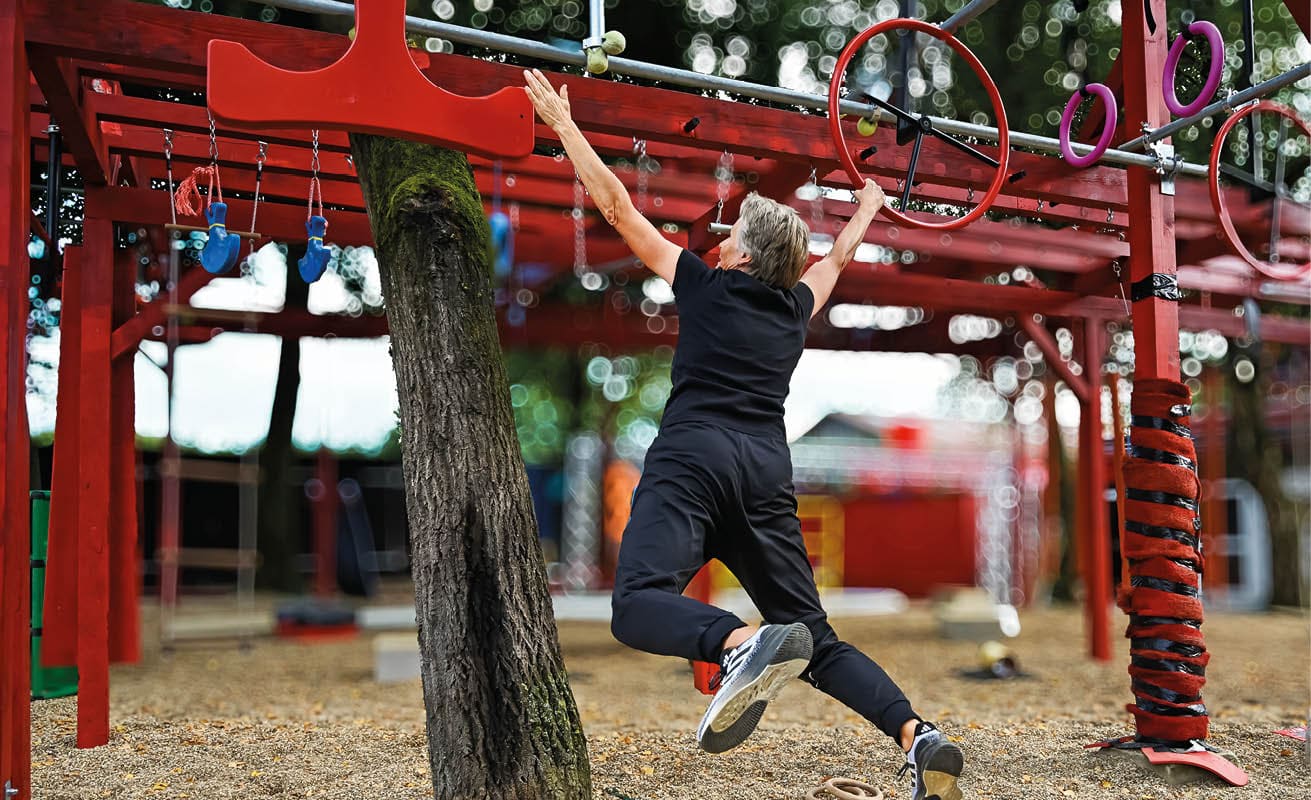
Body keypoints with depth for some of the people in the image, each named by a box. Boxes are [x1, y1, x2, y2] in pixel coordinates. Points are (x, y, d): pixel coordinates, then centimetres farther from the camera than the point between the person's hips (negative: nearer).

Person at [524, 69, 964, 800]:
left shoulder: (706, 286, 13)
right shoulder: (797, 307, 23)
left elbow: (618, 207, 16)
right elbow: (839, 257, 45)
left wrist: (564, 123, 25)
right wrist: (868, 209, 65)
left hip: (694, 461, -5)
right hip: (768, 473, 5)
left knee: (640, 605, -22)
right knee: (817, 641, 9)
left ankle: (742, 646, -51)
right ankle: (918, 735, -12)